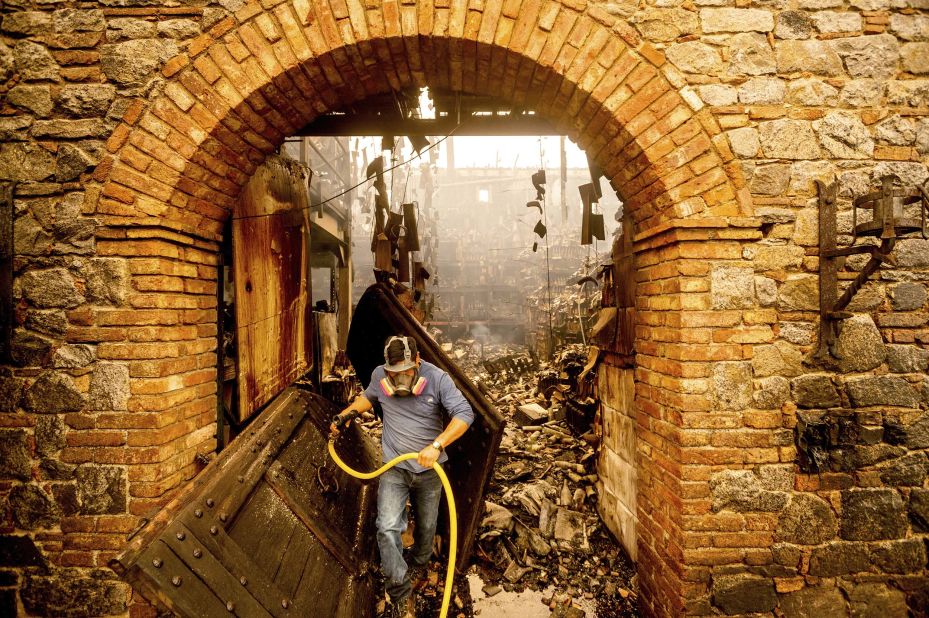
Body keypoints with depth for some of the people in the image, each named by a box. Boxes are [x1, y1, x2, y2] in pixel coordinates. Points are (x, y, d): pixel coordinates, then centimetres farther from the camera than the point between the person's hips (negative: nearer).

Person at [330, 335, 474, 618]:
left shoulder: (437, 379, -18)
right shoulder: (379, 375, -8)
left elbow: (464, 414, -26)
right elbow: (368, 397, 16)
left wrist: (437, 446, -37)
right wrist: (346, 413, 1)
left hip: (429, 469, 0)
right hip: (394, 468, 1)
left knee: (426, 526, 18)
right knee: (387, 528, -14)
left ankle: (418, 563, 49)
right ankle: (402, 595, -2)